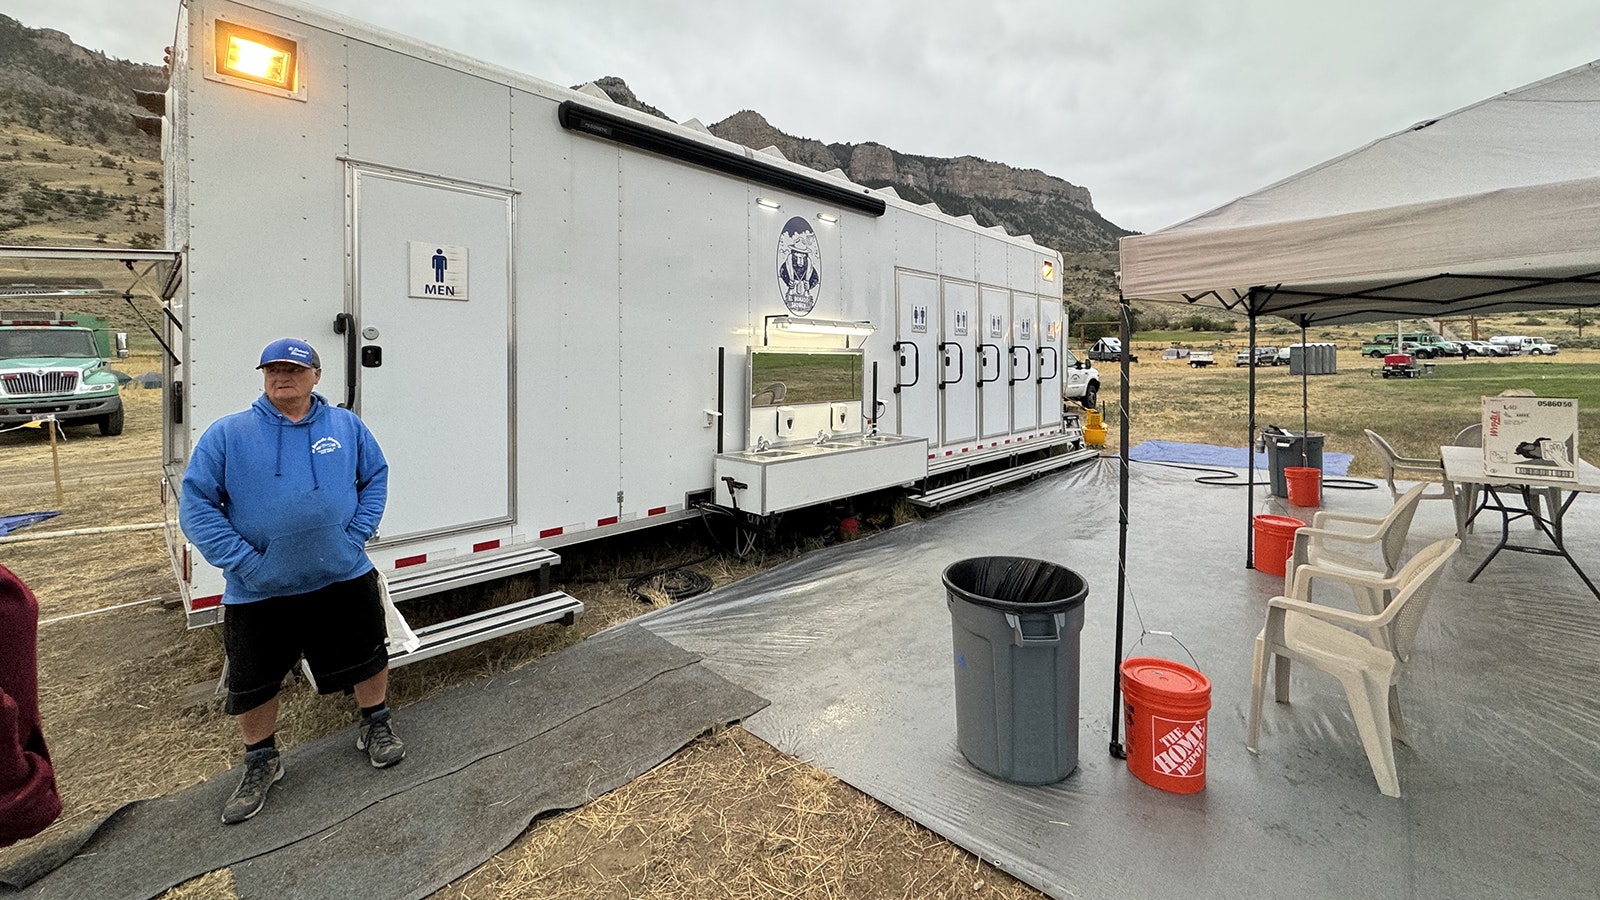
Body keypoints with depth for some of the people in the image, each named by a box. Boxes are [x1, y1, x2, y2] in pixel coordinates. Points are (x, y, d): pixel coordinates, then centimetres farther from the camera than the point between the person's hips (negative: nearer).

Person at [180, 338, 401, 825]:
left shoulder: (346, 426, 2)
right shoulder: (226, 434, -3)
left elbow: (376, 477, 7)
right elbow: (196, 505, -4)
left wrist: (357, 534, -5)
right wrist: (243, 561, -13)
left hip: (344, 578, 1)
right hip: (257, 592, 0)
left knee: (367, 658, 14)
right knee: (252, 684, 15)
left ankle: (377, 725, 38)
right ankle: (261, 761, 39)